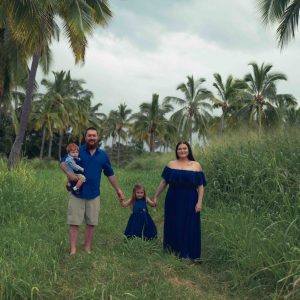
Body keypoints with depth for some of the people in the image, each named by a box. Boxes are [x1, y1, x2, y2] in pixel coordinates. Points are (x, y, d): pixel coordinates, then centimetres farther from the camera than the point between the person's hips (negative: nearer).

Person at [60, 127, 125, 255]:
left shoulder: (103, 155, 5)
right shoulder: (78, 151, -3)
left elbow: (110, 174, 12)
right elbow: (63, 162, -3)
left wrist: (118, 189, 12)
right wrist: (68, 173, -23)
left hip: (94, 195, 2)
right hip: (77, 193, -2)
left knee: (91, 223, 9)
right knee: (74, 222, 1)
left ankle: (87, 248, 22)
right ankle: (73, 250, 10)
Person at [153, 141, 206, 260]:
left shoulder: (196, 165, 1)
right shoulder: (171, 164, 5)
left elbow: (200, 186, -1)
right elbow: (163, 182, 7)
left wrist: (199, 202, -10)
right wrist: (155, 196, 4)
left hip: (189, 201, -1)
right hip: (173, 200, 2)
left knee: (188, 227, 3)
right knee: (173, 226, 9)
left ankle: (187, 254, 15)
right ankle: (172, 252, 24)